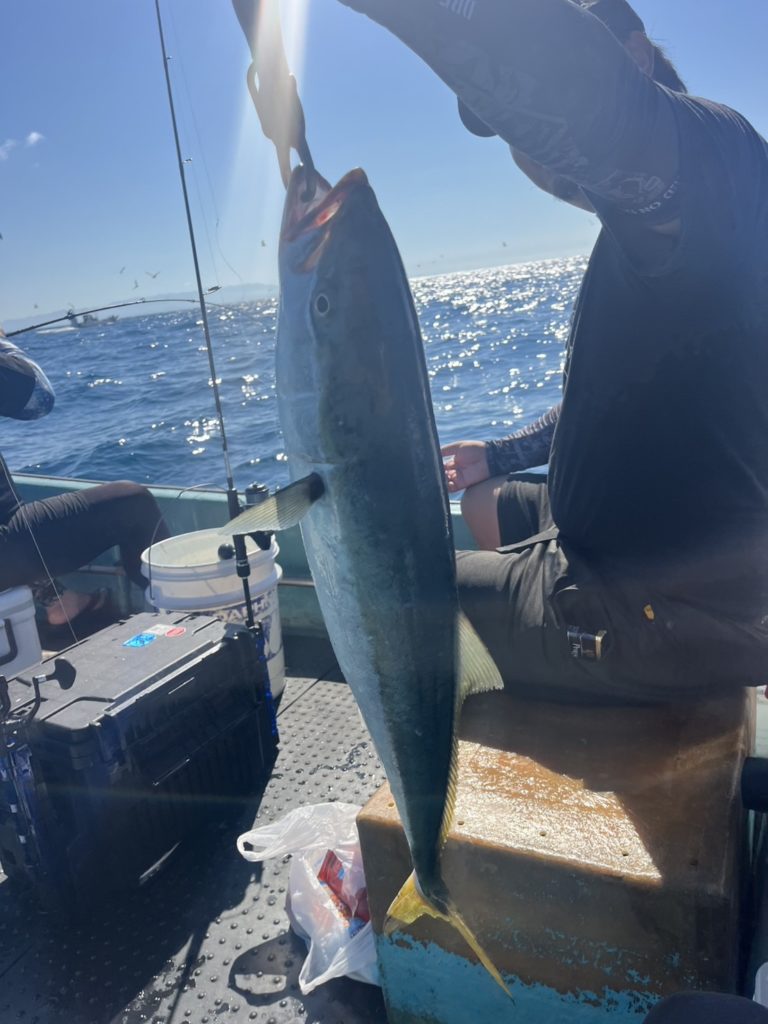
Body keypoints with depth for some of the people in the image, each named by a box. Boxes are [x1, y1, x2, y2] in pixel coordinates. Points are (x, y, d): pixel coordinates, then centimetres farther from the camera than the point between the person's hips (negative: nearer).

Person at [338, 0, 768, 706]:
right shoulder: (651, 238, 11)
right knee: (485, 501, 29)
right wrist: (502, 454, 24)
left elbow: (545, 68, -40)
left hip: (658, 619, -10)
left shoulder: (710, 145, -19)